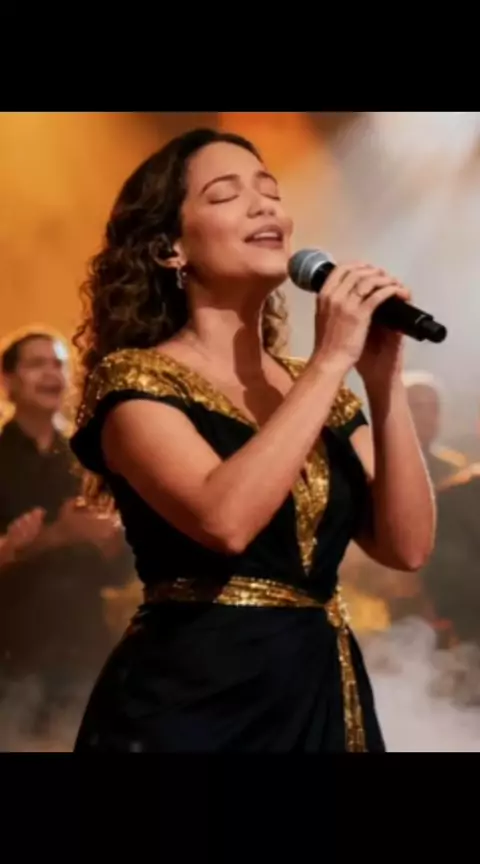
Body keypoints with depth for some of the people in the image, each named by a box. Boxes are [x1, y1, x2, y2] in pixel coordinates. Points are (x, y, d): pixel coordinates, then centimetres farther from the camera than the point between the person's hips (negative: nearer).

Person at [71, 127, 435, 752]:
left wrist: (385, 381, -8)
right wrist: (331, 361, -18)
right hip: (193, 699, -6)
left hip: (324, 693, 6)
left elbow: (407, 546, 1)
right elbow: (225, 520, -25)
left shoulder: (314, 385, 11)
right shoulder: (135, 378, -7)